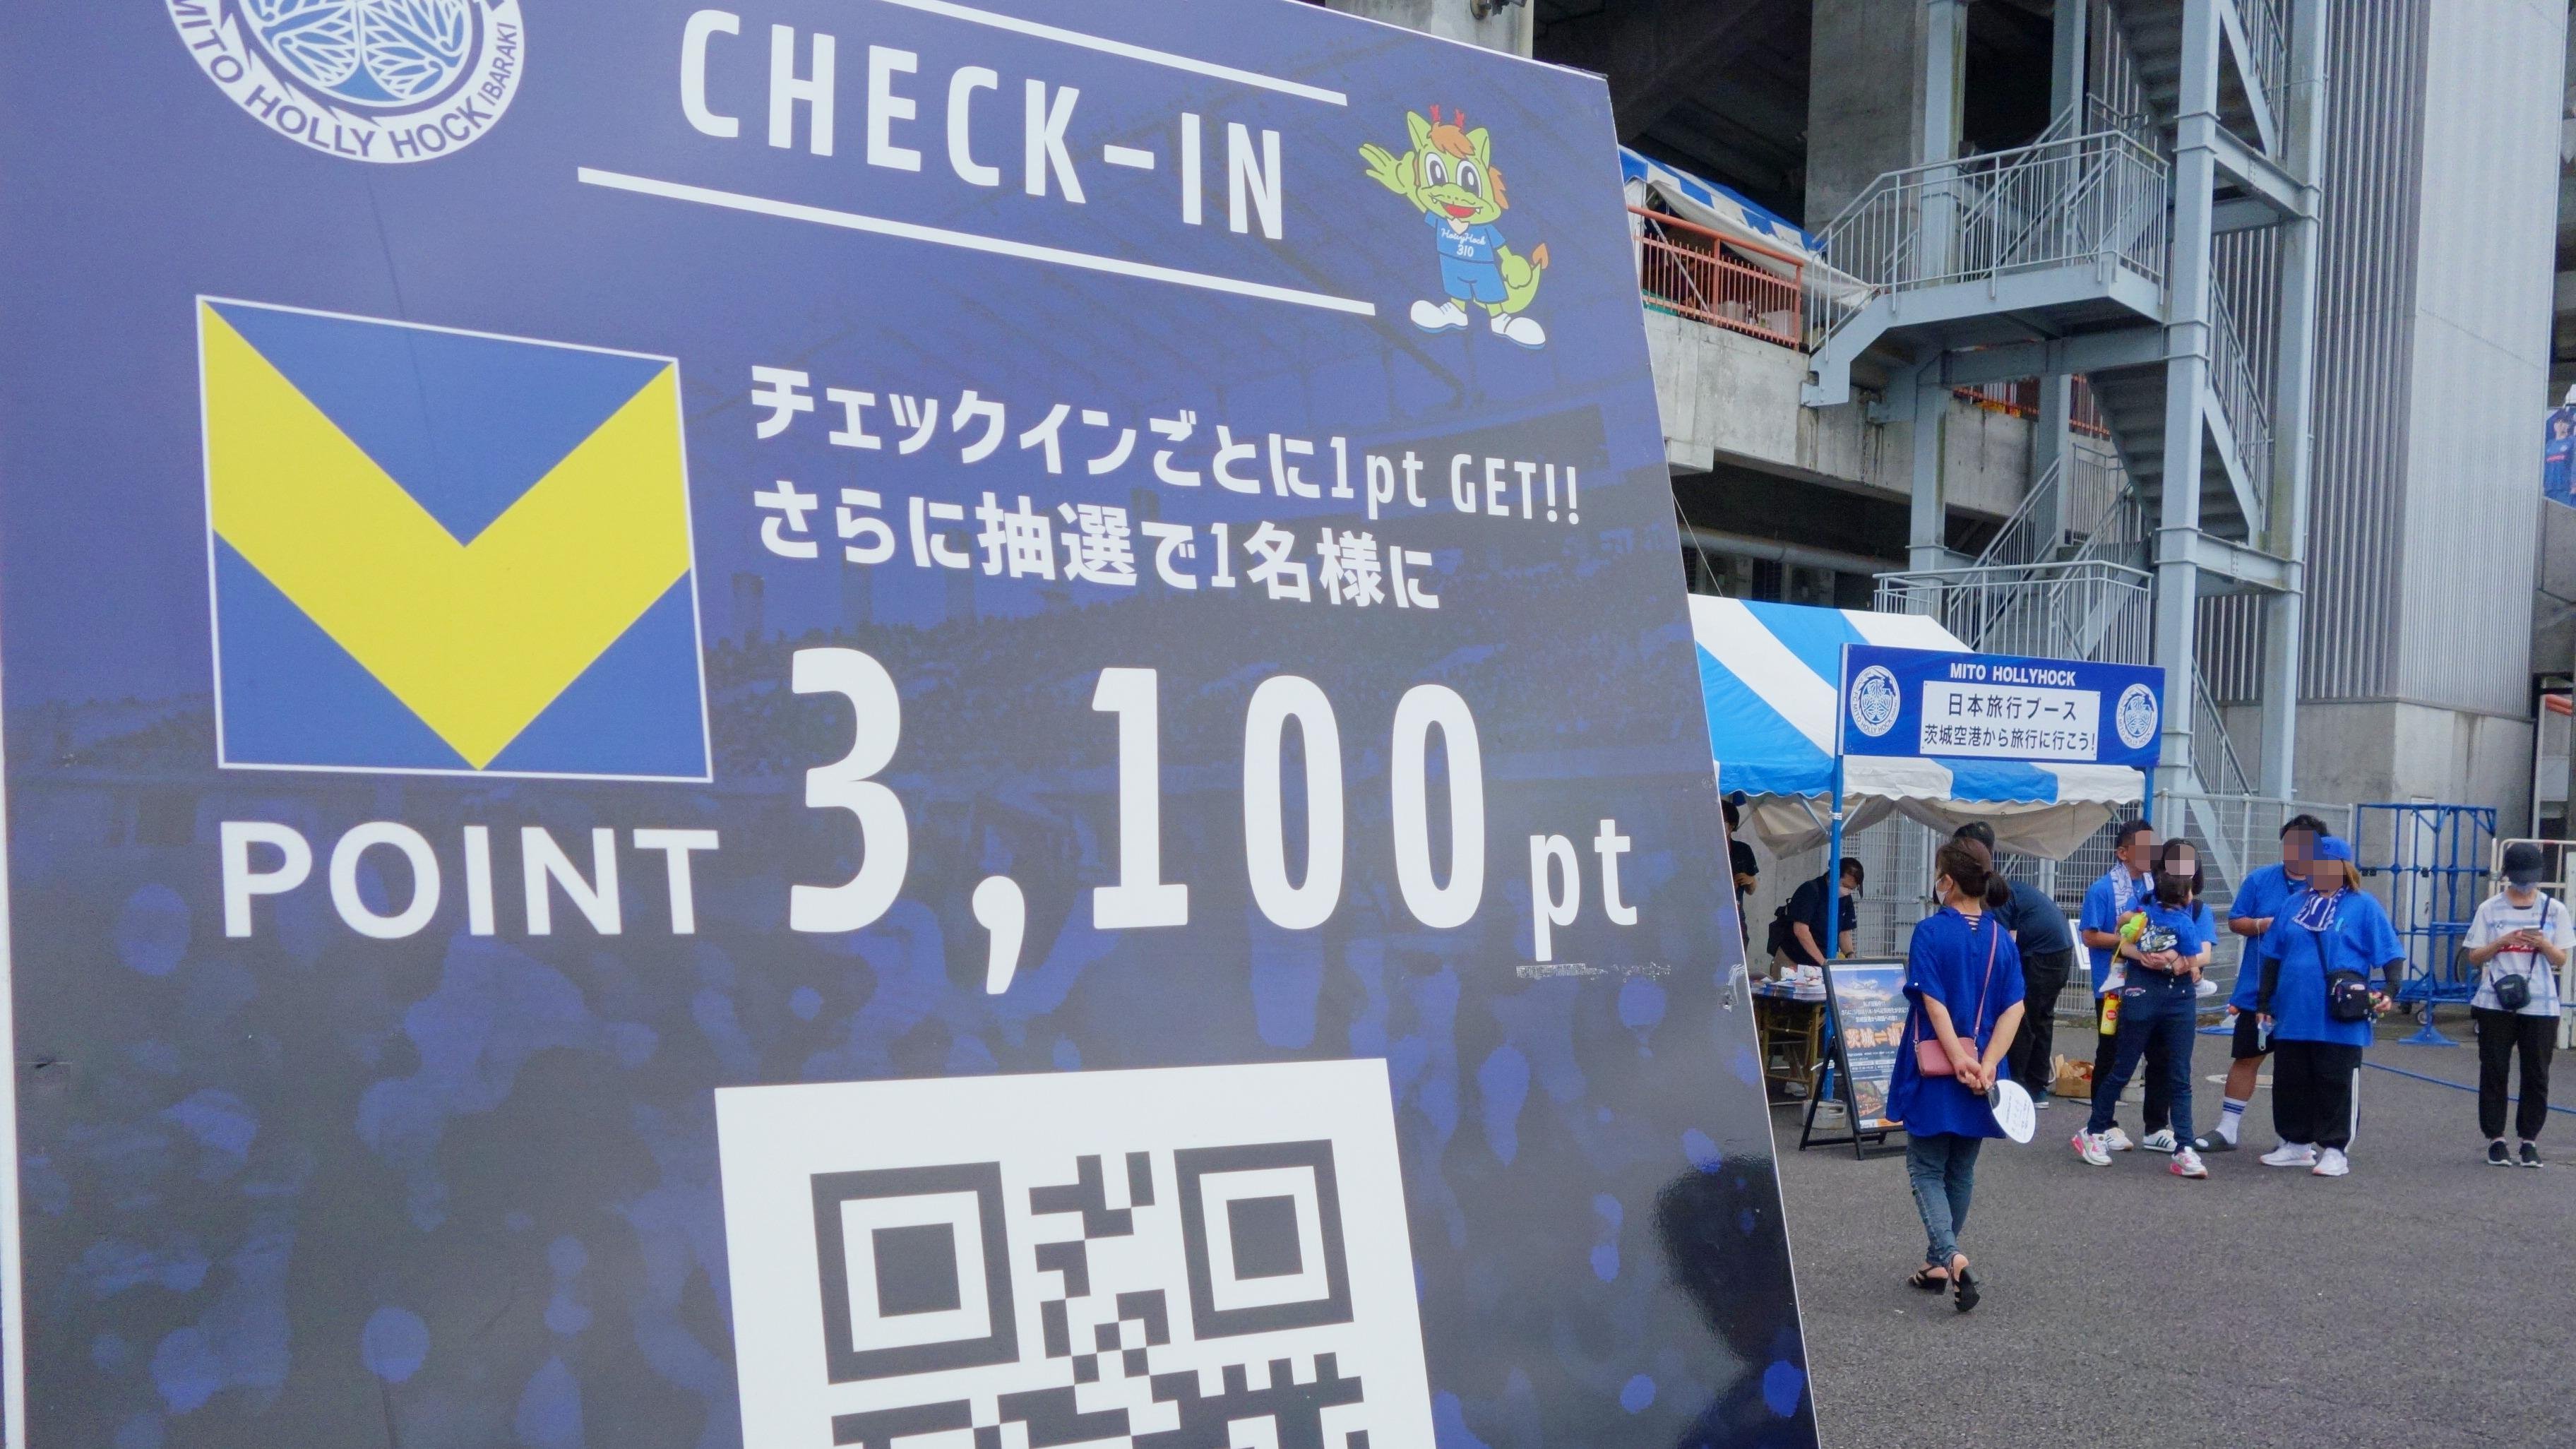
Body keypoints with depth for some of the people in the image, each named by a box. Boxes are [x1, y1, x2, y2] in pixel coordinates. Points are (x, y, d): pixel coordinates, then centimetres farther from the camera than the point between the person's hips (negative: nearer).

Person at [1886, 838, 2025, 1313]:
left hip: (1935, 1070, -5)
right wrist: (1986, 1066, -11)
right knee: (1960, 1169, 18)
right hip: (1980, 1073, 5)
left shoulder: (1931, 931, -12)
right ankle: (1938, 1264, 27)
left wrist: (1959, 1062, -16)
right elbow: (2014, 1009, -6)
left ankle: (1949, 1256, -14)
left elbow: (1935, 1003, -19)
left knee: (1926, 1167, 6)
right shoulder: (2001, 937, 2)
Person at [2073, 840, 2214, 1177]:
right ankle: (2092, 1133, 19)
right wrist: (2142, 955, -23)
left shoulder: (2198, 910, 6)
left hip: (2182, 998, 2)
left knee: (2179, 1077, 2)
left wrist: (2180, 960, -23)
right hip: (2141, 994, -1)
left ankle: (2183, 1151, 4)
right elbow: (2123, 945, -3)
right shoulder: (2143, 904, 3)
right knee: (2122, 1070, 6)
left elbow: (2204, 956, -4)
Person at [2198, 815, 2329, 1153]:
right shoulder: (2260, 880, 3)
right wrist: (2263, 924, -12)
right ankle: (2227, 1130, 15)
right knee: (2246, 1058, 7)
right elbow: (2234, 921, 5)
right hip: (2258, 990, 1)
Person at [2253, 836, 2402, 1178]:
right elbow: (2273, 958, 16)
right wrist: (2264, 1002, 14)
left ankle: (2335, 1150, 11)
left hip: (2340, 1021, -5)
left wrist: (2389, 992, -17)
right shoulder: (2294, 905, 11)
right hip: (2292, 1018, 5)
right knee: (2290, 1084, 11)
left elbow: (2391, 955, -3)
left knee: (2336, 1085, 2)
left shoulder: (2364, 907, -1)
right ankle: (2297, 1144, 23)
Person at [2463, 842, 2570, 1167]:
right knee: (2494, 1072, 2)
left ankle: (2530, 1140, 14)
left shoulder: (2555, 909, 6)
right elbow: (2474, 958, 4)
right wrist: (2503, 942, -12)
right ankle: (2495, 1140, 9)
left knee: (2537, 1074, 4)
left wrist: (2544, 944, -14)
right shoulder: (2490, 909, 3)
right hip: (2496, 1005, -1)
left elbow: (2561, 960, 6)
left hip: (2540, 1006, 1)